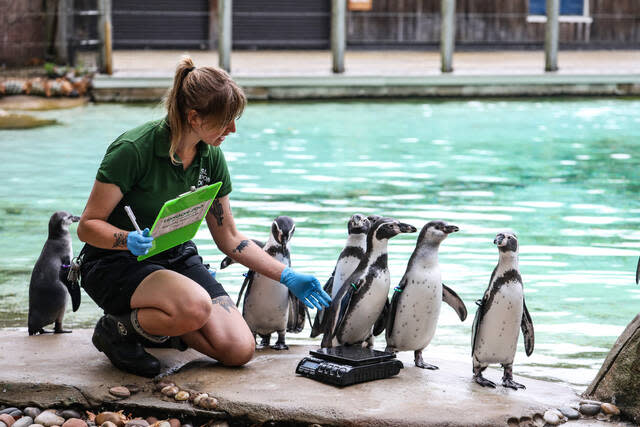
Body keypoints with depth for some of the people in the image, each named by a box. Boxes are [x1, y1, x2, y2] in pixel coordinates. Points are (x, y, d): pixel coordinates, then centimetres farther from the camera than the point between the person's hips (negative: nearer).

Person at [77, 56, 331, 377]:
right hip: (116, 263, -6)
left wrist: (288, 277, 4)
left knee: (240, 350, -13)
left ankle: (157, 324, 11)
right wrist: (130, 240, -37)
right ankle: (118, 329, -8)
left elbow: (229, 239, 9)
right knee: (195, 306, -37)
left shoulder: (211, 158, -1)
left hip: (176, 258, 6)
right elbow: (88, 226, -17)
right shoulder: (133, 150, -20)